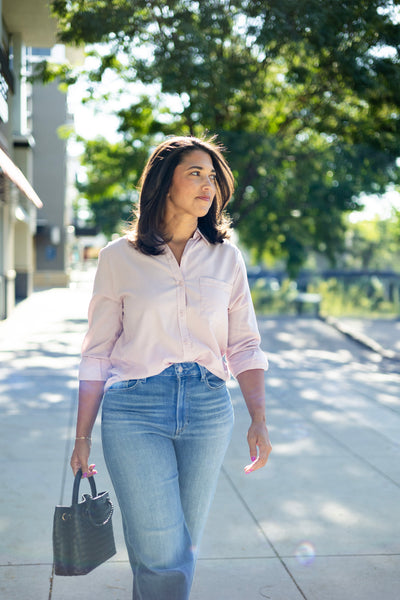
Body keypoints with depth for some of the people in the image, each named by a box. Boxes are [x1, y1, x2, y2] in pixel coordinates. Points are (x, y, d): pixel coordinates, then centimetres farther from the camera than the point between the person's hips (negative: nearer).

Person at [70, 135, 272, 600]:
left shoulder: (226, 258, 8)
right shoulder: (119, 257, 1)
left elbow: (244, 346, 8)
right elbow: (96, 354, 4)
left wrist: (259, 419, -3)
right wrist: (82, 437, 4)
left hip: (208, 411, 3)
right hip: (134, 410, -3)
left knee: (182, 548, 11)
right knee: (162, 554, -9)